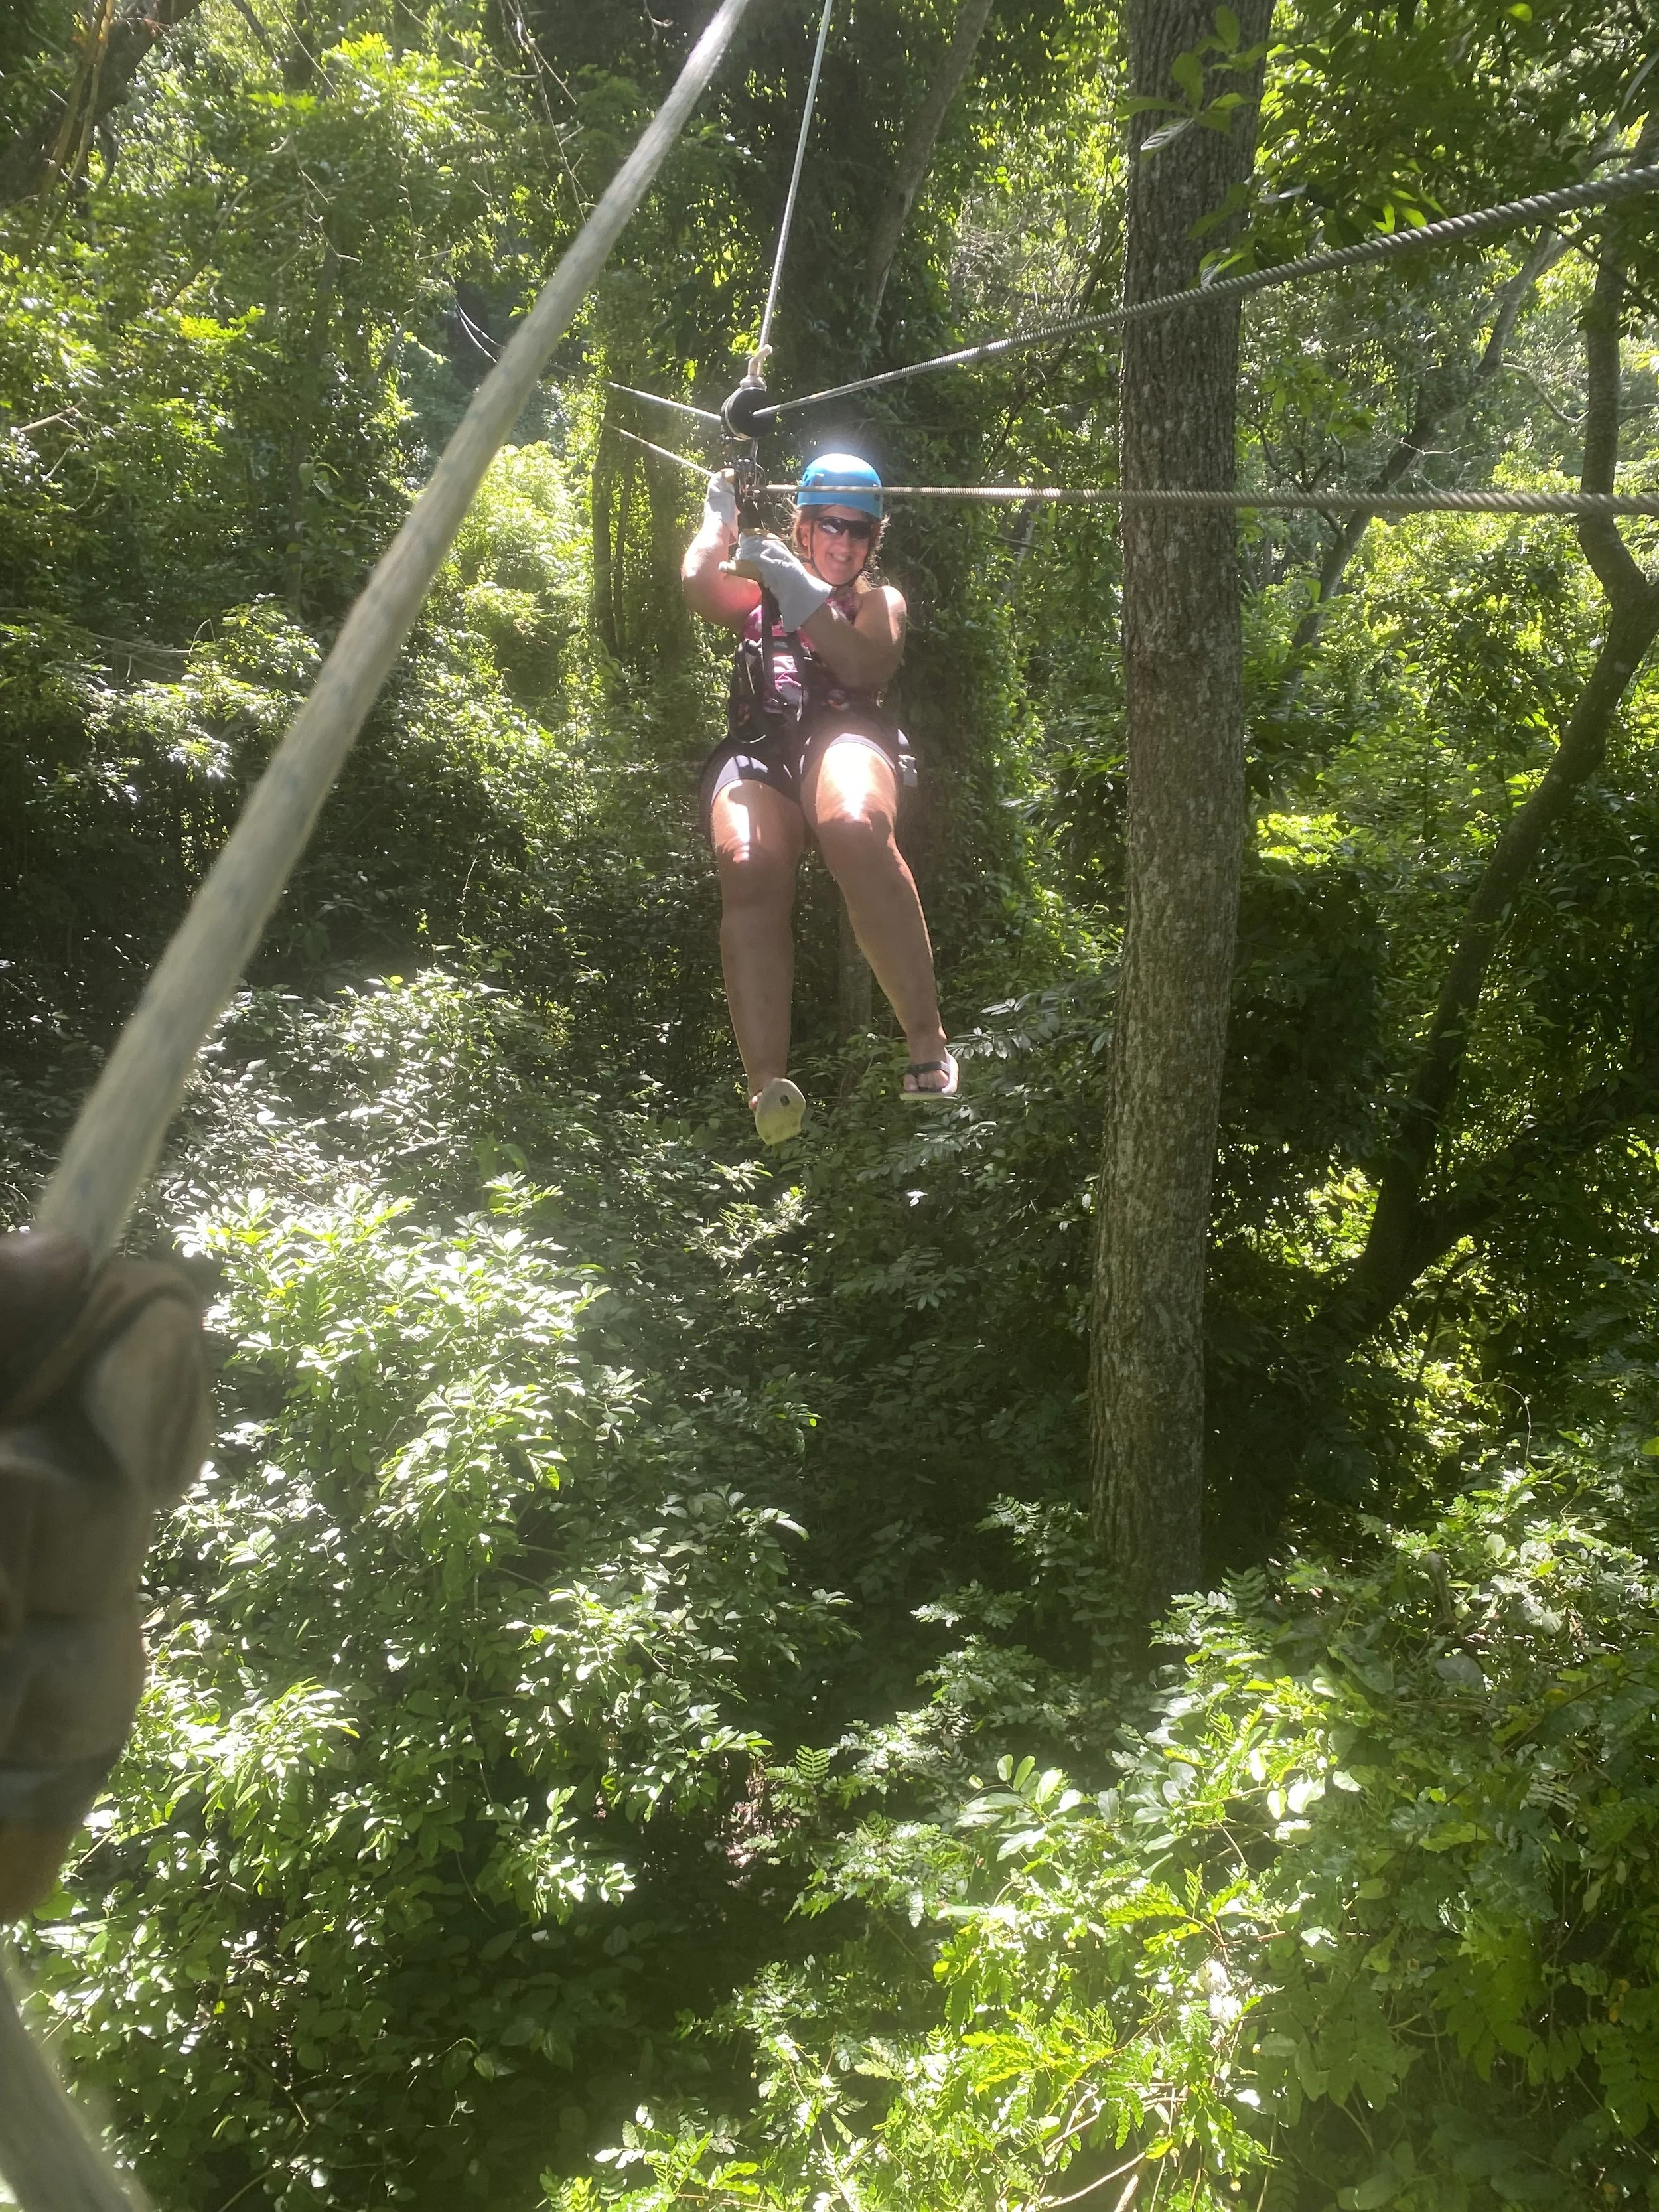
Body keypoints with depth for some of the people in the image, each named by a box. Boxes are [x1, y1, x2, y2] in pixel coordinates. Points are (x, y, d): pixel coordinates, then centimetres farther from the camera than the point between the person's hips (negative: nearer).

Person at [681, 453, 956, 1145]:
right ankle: (768, 1088, -47)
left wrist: (797, 588, 1)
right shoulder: (758, 595, 34)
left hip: (843, 736, -1)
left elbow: (864, 666, 6)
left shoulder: (880, 601, 30)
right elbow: (698, 581, 10)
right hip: (757, 750, 1)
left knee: (856, 828, -39)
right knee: (749, 870, -34)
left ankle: (927, 1040, -40)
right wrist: (721, 513, 27)